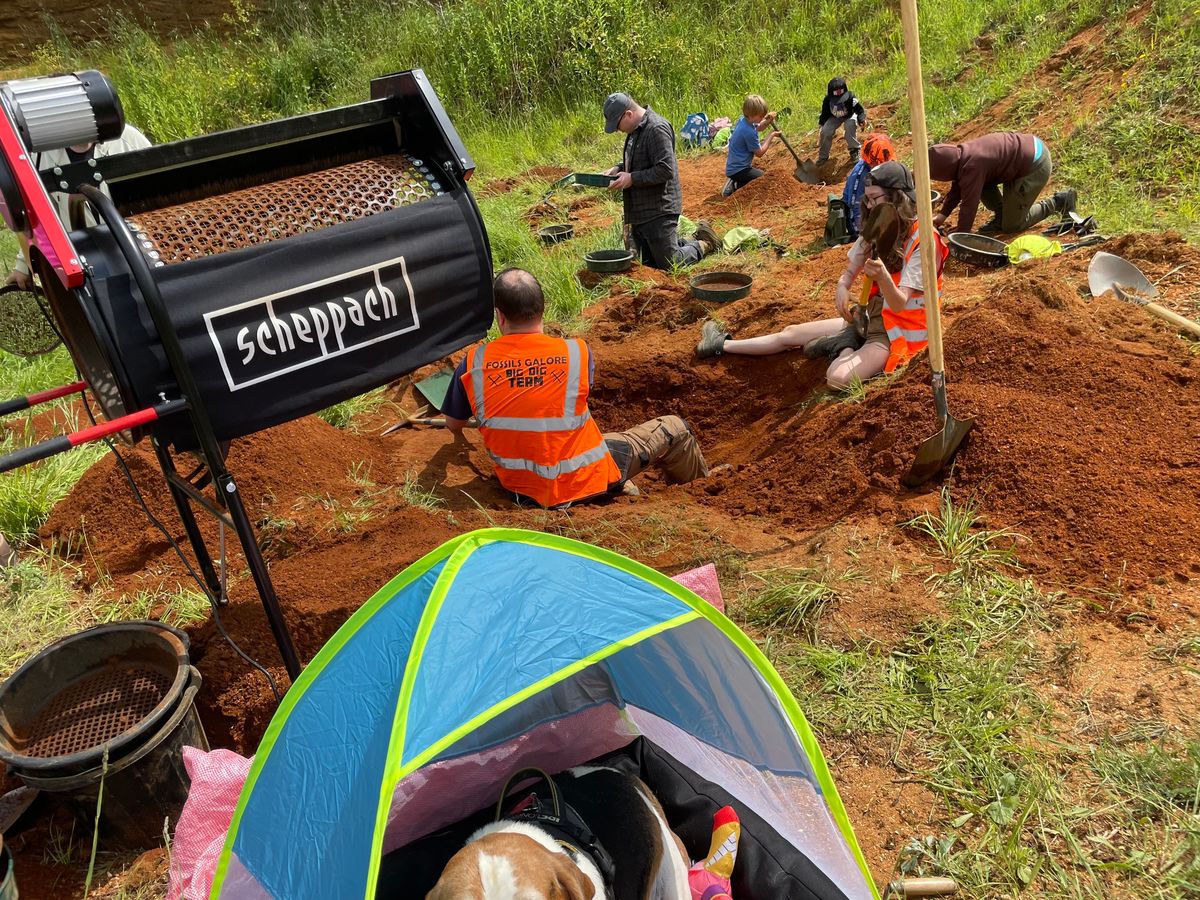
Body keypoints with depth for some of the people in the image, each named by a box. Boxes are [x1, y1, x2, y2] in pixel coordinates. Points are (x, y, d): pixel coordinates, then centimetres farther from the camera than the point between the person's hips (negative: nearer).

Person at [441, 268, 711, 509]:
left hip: (519, 486, 4)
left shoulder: (473, 364, -13)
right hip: (582, 483, -3)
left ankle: (622, 487, 34)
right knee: (673, 429, 17)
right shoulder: (577, 352, -18)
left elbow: (453, 424, 3)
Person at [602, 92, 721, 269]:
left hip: (659, 211, -10)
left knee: (668, 264, -1)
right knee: (648, 263, 17)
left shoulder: (657, 129, -20)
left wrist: (632, 178, -22)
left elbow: (665, 170, -25)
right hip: (639, 211, 10)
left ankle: (704, 244, 22)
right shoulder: (636, 129, 10)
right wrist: (619, 168, 6)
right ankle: (693, 241, 31)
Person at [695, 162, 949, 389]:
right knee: (790, 334, 4)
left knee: (838, 378, -31)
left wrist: (883, 277, -46)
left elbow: (899, 304, -25)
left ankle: (846, 347, 0)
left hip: (897, 331, -7)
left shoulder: (922, 240, -20)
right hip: (867, 317, 7)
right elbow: (849, 273, 6)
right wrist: (842, 290, -19)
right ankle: (723, 345, 20)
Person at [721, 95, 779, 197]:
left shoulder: (743, 120, 2)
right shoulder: (749, 132, -25)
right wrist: (771, 136, -6)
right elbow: (759, 153, -14)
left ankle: (734, 182, 12)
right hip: (738, 170, -10)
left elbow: (758, 127, 22)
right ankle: (735, 187, -9)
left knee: (761, 174, 26)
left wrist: (768, 121, 1)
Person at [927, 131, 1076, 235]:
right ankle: (1000, 215, 16)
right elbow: (957, 188, 14)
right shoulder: (962, 153, 0)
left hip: (1035, 167, -9)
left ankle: (1058, 202, 10)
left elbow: (969, 204, -23)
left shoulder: (972, 167, -28)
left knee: (1011, 226, 0)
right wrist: (942, 215, 11)